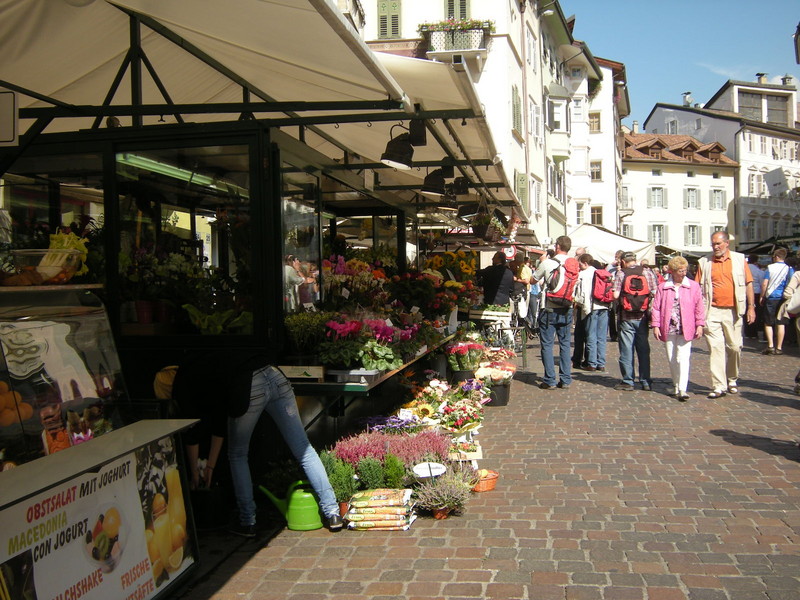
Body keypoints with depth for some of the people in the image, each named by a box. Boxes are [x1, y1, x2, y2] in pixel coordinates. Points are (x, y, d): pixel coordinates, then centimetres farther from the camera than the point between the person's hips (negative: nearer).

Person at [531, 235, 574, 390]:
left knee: (547, 345, 3)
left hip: (549, 310, -3)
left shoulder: (547, 263, -10)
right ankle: (565, 380, 12)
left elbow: (533, 280, 4)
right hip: (566, 309, 4)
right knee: (565, 344, 10)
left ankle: (550, 380, 2)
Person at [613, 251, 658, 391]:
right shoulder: (647, 272, 1)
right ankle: (646, 382, 14)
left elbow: (615, 295, -13)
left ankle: (628, 381, 6)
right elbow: (655, 293, -2)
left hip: (626, 317, -3)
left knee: (627, 350, 4)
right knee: (644, 350, 11)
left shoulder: (620, 273, -6)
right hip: (643, 317, 3)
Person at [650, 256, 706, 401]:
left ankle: (682, 389, -12)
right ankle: (676, 386, 23)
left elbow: (699, 306, 4)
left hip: (685, 329, -2)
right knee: (672, 359, 9)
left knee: (683, 358, -10)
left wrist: (700, 324, -2)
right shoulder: (662, 287, 4)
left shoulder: (693, 286, 3)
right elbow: (656, 307, 4)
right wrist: (655, 325, -2)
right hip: (668, 329, 2)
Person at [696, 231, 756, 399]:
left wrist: (751, 307, 1)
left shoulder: (739, 259, 6)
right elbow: (698, 288, 5)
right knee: (715, 347, -6)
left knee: (734, 347, 8)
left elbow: (748, 284, 7)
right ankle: (719, 386, -4)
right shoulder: (704, 262, 4)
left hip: (733, 312, 1)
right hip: (712, 312, -1)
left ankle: (732, 381, 27)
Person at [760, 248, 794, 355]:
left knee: (768, 323, 7)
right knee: (781, 323, 5)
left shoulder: (770, 268, -1)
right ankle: (779, 348, 6)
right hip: (783, 298, 1)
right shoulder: (789, 269, 1)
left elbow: (764, 284, -5)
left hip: (770, 298, -1)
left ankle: (770, 345, -6)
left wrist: (761, 296, 4)